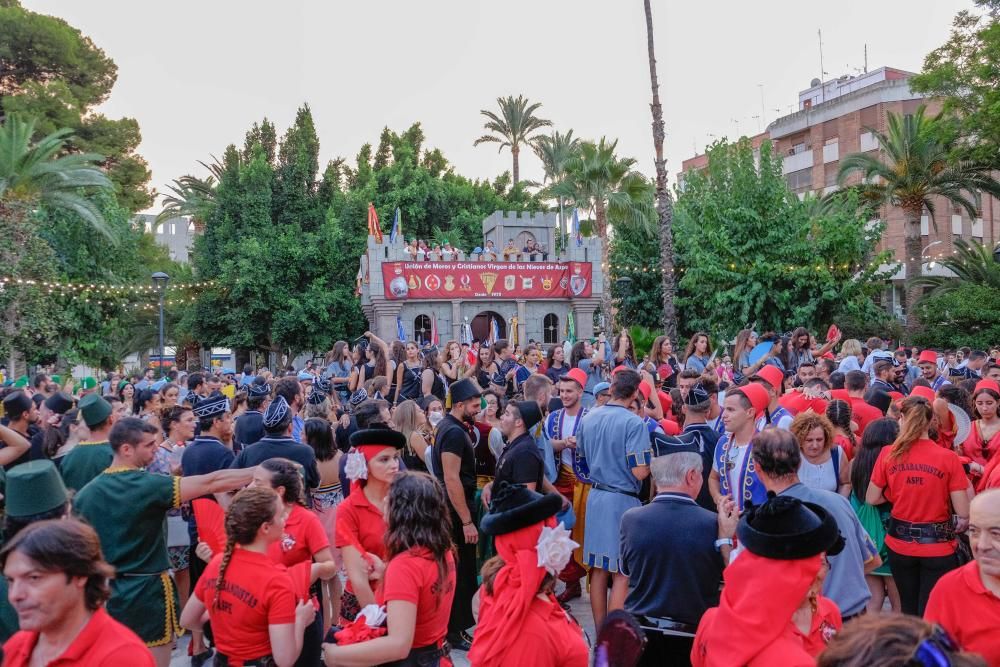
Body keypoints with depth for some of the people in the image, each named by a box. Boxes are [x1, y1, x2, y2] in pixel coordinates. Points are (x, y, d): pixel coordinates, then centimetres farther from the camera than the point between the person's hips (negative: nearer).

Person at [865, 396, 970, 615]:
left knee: (908, 611, 20)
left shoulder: (888, 454, -6)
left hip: (899, 543, 2)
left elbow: (871, 499, 1)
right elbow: (964, 514, -10)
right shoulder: (948, 458, -11)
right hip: (938, 546, -2)